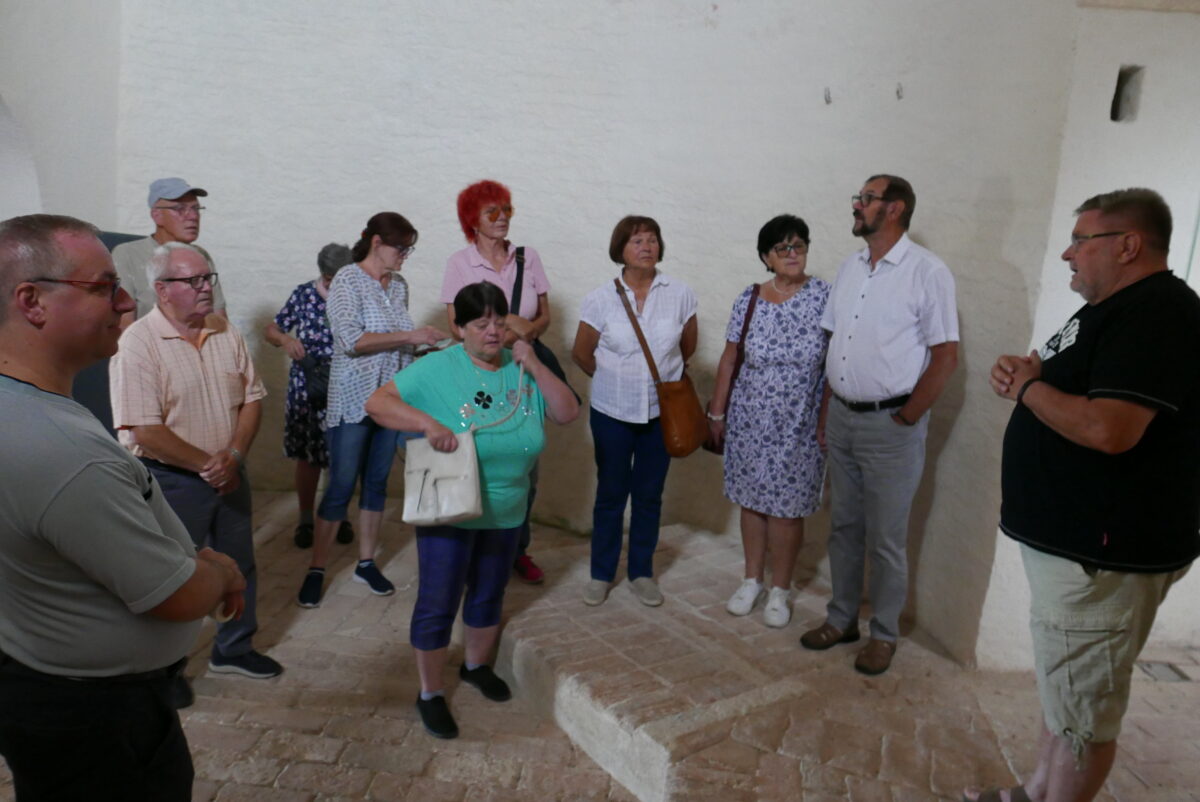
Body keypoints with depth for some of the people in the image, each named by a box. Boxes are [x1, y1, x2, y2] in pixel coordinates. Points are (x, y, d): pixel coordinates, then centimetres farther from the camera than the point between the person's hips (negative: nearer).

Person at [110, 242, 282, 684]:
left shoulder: (225, 332, 1)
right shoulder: (139, 342, -16)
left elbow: (251, 398, 3)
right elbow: (144, 431, -21)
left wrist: (234, 456, -12)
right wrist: (207, 465, -17)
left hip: (229, 475, 6)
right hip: (172, 481, -6)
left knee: (239, 565, 18)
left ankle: (234, 648, 39)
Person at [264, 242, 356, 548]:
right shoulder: (305, 294, -1)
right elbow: (270, 330, 6)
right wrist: (285, 339, -15)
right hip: (308, 392, 1)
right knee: (308, 457, 9)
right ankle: (305, 520, 27)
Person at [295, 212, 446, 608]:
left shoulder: (399, 285, 9)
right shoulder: (347, 281, -9)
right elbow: (352, 341, -20)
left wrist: (425, 343, 0)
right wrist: (409, 336, -20)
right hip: (354, 399, -6)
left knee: (377, 483, 12)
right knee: (340, 487, -1)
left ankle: (366, 562, 25)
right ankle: (316, 570, 13)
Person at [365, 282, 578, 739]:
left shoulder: (522, 369, -1)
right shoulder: (437, 369, -13)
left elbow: (567, 413, -6)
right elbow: (378, 403, -17)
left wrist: (534, 366, -16)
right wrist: (427, 423, -31)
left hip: (505, 512, 5)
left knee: (489, 596, 22)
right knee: (438, 604, 5)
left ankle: (477, 666, 47)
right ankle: (431, 695, 25)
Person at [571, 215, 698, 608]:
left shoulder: (680, 293, -6)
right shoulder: (601, 298, -9)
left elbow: (688, 346, 9)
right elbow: (581, 354, 1)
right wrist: (613, 381, 9)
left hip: (661, 411, 1)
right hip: (612, 412, -1)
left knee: (649, 495, 12)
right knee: (610, 493, 10)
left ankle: (641, 572, 29)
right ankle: (601, 573, 26)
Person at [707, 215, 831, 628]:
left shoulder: (824, 296, -6)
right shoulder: (749, 299, 0)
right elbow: (729, 358, 6)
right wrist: (717, 410, 8)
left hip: (799, 422, -2)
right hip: (750, 418, 2)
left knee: (786, 507, 4)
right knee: (751, 499, 12)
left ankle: (780, 589, 23)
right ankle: (752, 580, 30)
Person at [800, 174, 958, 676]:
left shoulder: (927, 272, -10)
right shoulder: (850, 268, 11)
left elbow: (945, 357, -11)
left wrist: (906, 419, -11)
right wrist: (827, 412, 11)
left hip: (891, 424, -6)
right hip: (842, 418, 6)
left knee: (886, 540, 5)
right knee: (843, 527, 15)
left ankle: (884, 635, 22)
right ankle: (841, 619, 30)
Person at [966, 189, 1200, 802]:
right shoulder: (1113, 308, 15)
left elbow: (1106, 429, -30)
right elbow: (1065, 392, 22)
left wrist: (1027, 387, -14)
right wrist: (1022, 374, 0)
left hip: (1104, 555, -11)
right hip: (1070, 542, 11)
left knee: (1081, 706, 4)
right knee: (1063, 686, 21)